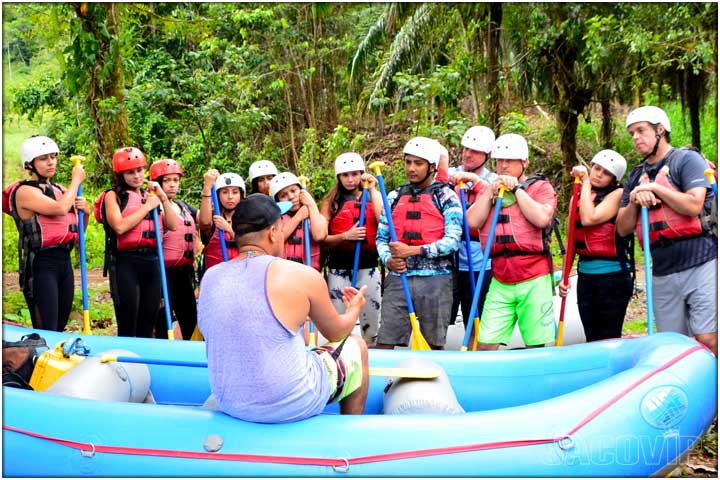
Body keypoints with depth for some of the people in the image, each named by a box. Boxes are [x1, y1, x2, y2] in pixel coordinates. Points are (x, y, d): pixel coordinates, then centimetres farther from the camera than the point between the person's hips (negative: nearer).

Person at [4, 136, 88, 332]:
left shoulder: (60, 190, 15)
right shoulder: (25, 191, -7)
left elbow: (77, 231, 23)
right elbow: (60, 208, -24)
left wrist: (85, 212, 2)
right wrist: (76, 180, -9)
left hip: (64, 261, 7)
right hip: (41, 264, -7)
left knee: (60, 328, 9)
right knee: (47, 333, -11)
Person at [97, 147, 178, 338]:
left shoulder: (150, 195, 17)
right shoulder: (113, 196, 1)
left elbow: (173, 225, 9)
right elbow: (119, 226, -16)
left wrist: (162, 197, 1)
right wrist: (147, 207, -8)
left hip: (151, 261, 5)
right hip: (125, 262, -5)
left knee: (147, 328, 11)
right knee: (127, 328, -2)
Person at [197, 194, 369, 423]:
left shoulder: (210, 277, -2)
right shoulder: (303, 276, -15)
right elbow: (335, 332, 3)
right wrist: (354, 310, 27)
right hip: (294, 405, -5)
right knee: (356, 346, 20)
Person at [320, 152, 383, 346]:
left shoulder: (372, 197, 10)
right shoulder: (331, 201, 5)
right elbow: (322, 238, -2)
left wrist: (372, 189, -8)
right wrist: (345, 236, -18)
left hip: (368, 267, 2)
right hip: (339, 269, -1)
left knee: (371, 325, 7)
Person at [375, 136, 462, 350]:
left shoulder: (445, 196, 2)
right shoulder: (394, 197, 16)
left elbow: (452, 241, -8)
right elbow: (381, 238, 18)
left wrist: (413, 251, -14)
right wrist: (388, 260, -3)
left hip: (435, 279, -3)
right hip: (398, 279, 3)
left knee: (435, 344, 5)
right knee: (385, 341, -1)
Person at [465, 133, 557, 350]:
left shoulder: (541, 187, 6)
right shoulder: (488, 191, 18)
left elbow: (542, 218, -14)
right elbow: (472, 222, 3)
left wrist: (516, 189, -6)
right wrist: (491, 192, -1)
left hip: (534, 280, -3)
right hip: (500, 281, 3)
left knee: (535, 347, 0)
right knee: (485, 344, -2)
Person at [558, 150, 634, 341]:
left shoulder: (617, 194, -5)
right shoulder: (578, 197, 12)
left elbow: (589, 219, -20)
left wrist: (585, 182, -9)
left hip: (613, 276, -6)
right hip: (585, 275, 6)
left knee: (609, 340, -3)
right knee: (592, 339, 10)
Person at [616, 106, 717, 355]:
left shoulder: (687, 159, 1)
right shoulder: (636, 176, 18)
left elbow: (693, 206, -15)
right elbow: (623, 229, 12)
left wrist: (655, 188, -10)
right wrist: (635, 201, -5)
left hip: (700, 263, -6)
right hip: (662, 274, 6)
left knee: (707, 339, -11)